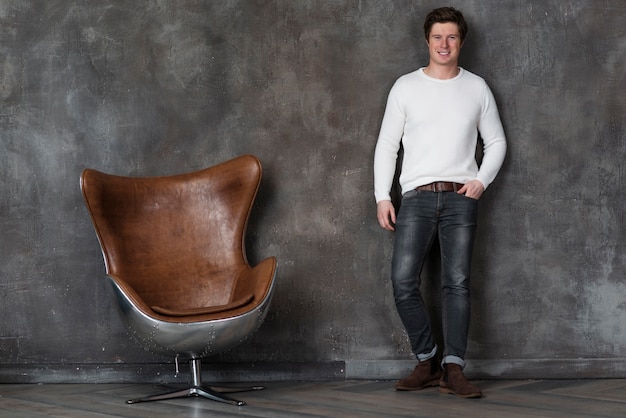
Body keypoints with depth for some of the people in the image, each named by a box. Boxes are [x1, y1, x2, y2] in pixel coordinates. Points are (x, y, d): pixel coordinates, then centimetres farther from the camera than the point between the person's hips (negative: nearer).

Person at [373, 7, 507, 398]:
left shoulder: (476, 88, 10)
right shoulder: (406, 87, 8)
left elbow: (496, 142, 15)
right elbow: (387, 144, 9)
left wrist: (482, 180, -1)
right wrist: (382, 196, 1)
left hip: (460, 197, 0)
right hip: (417, 196, 0)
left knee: (457, 282, -7)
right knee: (403, 281, -11)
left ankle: (453, 369, -7)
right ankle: (427, 362, 1)